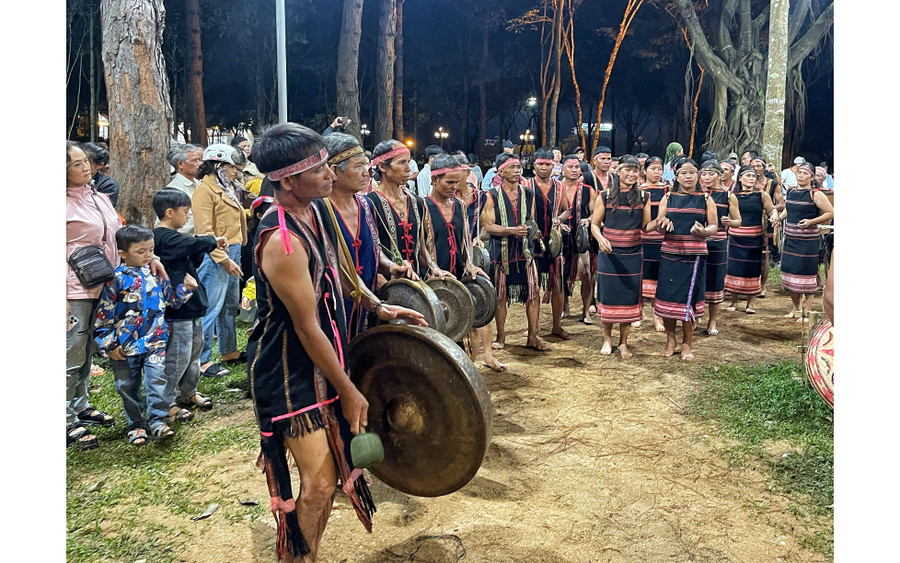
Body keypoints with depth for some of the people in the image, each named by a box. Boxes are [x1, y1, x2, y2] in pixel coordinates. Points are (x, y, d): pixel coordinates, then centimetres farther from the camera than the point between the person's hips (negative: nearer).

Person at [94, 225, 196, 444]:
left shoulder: (157, 274, 2)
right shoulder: (116, 280, -9)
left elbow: (171, 299, 16)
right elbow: (104, 315, -7)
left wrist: (186, 288, -2)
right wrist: (109, 345, -7)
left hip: (154, 342, 1)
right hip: (125, 347, -1)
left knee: (156, 380, -8)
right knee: (128, 387, 10)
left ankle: (157, 420, 4)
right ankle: (136, 424, 25)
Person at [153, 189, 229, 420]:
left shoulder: (172, 238, 13)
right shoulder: (166, 238, -19)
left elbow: (193, 260, 18)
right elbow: (195, 243, -30)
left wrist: (210, 245, 0)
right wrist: (213, 241, -9)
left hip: (191, 305, 11)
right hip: (177, 308, -11)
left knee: (195, 349, 20)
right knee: (178, 356, -3)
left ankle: (189, 393, 34)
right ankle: (166, 403, 9)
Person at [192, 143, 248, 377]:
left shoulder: (227, 188, 17)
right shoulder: (205, 191, -11)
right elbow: (205, 232, -18)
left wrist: (235, 255, 18)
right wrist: (224, 260, -21)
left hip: (233, 253, 9)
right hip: (216, 256, -9)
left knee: (230, 305, 16)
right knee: (211, 308, -6)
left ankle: (229, 351, 29)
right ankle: (203, 360, 1)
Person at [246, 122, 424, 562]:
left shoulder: (316, 209, 0)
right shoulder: (282, 241, -27)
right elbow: (308, 328, -23)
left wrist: (378, 306, 13)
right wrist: (349, 392, -15)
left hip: (319, 361, 9)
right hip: (288, 372, -9)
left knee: (326, 472, 17)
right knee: (319, 482, -5)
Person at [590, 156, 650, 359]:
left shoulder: (643, 197, 4)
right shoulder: (605, 195, 0)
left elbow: (646, 226, 7)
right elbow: (595, 224, 1)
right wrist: (600, 238, -19)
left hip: (633, 255, 1)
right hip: (609, 254, -1)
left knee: (629, 298, 5)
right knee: (608, 296, 5)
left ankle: (623, 342, 20)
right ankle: (607, 338, 25)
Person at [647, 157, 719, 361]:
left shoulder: (706, 200, 6)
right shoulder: (668, 198, 9)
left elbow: (714, 226, 3)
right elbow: (659, 227, 7)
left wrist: (703, 231, -19)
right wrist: (662, 223, -17)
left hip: (694, 256, -1)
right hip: (670, 254, 1)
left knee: (689, 300, 0)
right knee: (667, 298, 1)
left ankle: (686, 344, 16)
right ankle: (670, 340, 21)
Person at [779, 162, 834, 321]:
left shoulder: (816, 194, -9)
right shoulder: (791, 192, 10)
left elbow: (830, 213, -9)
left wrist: (811, 222, -18)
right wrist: (779, 217, 7)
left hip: (808, 241, -6)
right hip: (790, 239, 6)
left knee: (807, 275, -3)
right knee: (790, 272, 11)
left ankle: (806, 312, 6)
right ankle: (795, 308, 26)